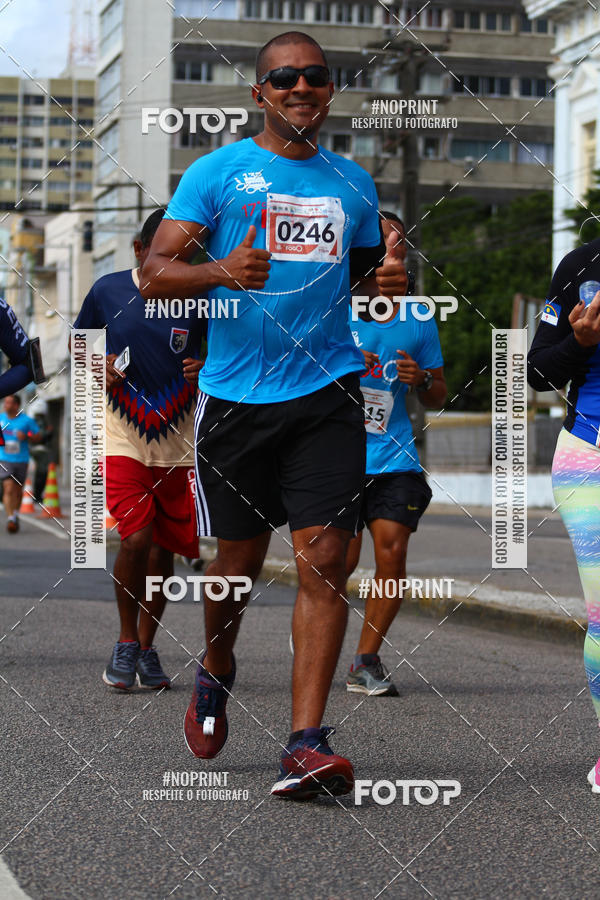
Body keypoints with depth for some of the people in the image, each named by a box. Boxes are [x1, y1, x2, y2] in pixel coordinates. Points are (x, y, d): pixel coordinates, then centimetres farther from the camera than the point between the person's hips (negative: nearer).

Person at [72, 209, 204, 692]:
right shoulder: (108, 290, -2)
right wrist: (98, 368, -6)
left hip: (178, 442, 1)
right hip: (122, 438, -1)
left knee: (164, 548, 7)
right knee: (135, 539, -15)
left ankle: (147, 648, 24)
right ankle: (126, 641, 5)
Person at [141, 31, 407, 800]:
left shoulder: (352, 183, 14)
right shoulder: (217, 172, 3)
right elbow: (155, 274, -3)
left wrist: (392, 283, 3)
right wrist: (220, 272, -22)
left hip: (327, 395, 2)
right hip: (235, 394, -1)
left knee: (324, 561, -11)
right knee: (238, 562, 8)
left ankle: (306, 744, -12)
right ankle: (215, 678, 39)